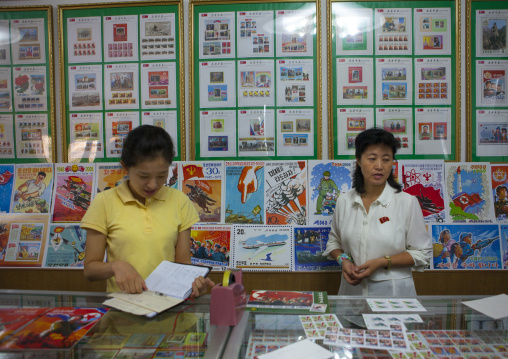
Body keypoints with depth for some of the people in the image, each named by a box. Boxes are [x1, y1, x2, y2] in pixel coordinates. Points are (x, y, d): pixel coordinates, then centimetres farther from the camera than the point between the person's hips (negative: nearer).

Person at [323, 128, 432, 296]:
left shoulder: (408, 202, -7)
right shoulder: (344, 201, 2)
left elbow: (422, 253, -3)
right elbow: (334, 242, 15)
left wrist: (382, 262, -14)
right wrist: (343, 260, -6)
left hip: (393, 290, -2)